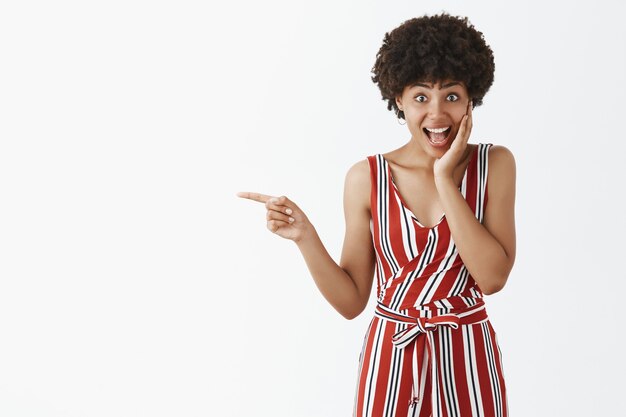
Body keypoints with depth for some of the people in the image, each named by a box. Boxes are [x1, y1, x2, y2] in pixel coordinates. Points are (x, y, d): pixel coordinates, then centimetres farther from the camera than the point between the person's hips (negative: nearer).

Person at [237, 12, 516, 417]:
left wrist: (445, 180, -17)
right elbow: (351, 301, -2)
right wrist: (305, 237, -17)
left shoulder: (495, 165, -5)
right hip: (392, 357, 0)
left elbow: (492, 277, -16)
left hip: (467, 358, 0)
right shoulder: (367, 178, -5)